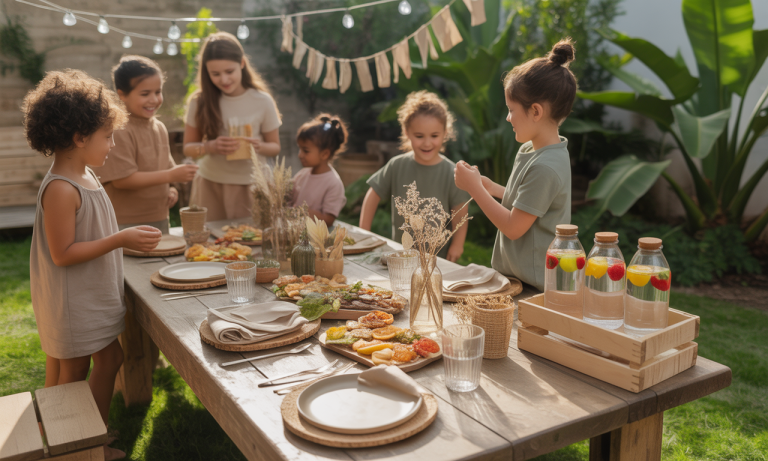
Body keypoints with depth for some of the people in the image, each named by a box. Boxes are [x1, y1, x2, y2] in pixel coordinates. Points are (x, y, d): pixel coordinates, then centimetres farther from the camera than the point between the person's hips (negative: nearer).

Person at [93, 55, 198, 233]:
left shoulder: (159, 128, 10)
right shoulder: (118, 131, -15)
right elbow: (121, 179, -20)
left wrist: (170, 190, -1)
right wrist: (171, 175, -20)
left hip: (159, 219, 7)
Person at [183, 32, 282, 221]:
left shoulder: (262, 101, -6)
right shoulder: (200, 101, -4)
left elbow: (275, 147, 3)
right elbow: (188, 147, 1)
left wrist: (260, 147, -19)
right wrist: (211, 147, -19)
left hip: (249, 186, 0)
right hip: (209, 185, 1)